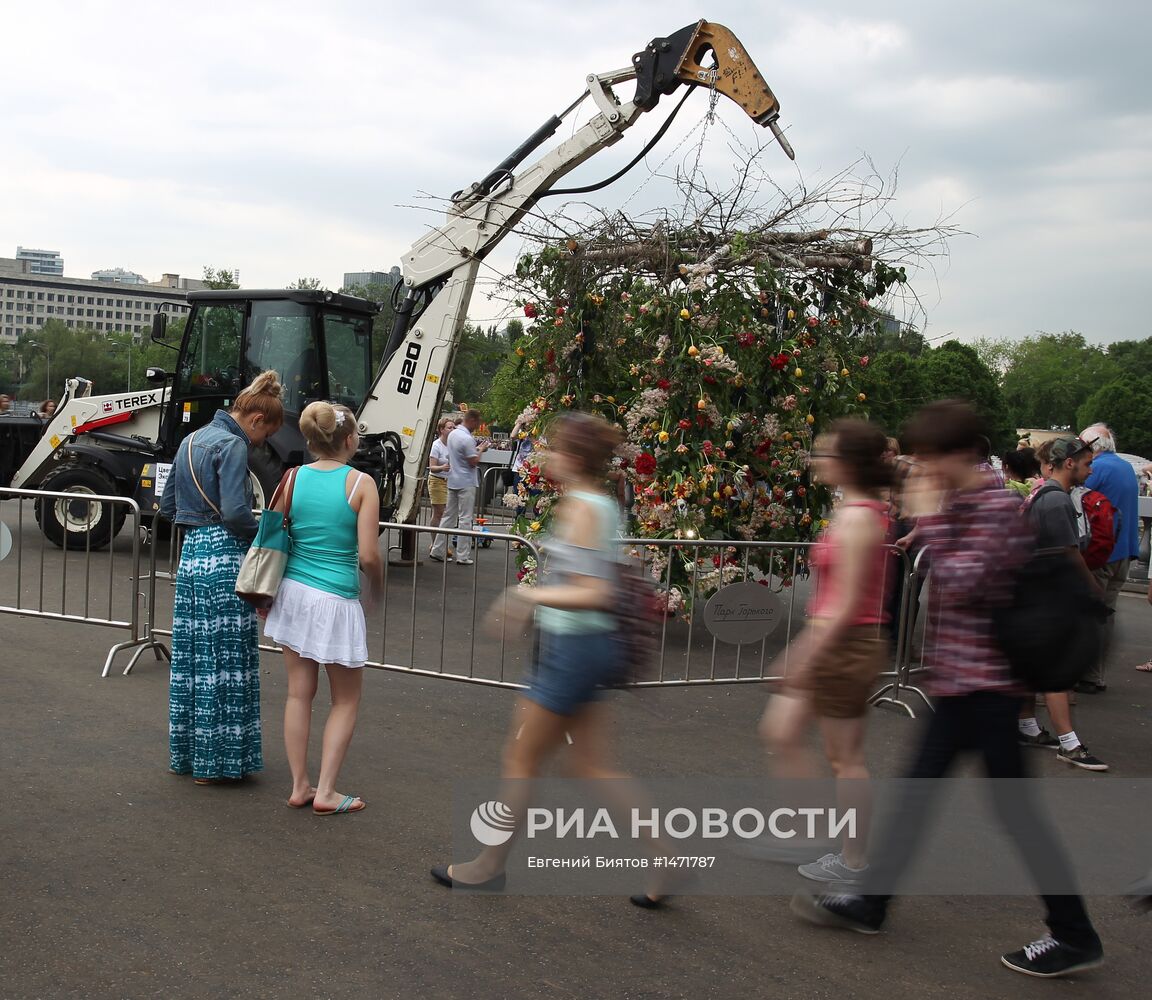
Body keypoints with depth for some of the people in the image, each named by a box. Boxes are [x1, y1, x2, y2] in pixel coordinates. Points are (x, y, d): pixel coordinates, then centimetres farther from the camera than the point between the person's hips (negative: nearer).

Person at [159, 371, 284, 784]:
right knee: (225, 659, 0)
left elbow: (168, 505, 22)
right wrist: (264, 537, -6)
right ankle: (216, 759, 7)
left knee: (190, 656, 15)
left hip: (191, 554, 9)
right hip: (223, 558, -9)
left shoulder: (192, 441, 16)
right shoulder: (232, 445, -12)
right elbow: (235, 512, -22)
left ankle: (185, 752, 25)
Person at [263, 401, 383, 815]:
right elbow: (368, 555, -15)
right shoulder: (360, 483, -11)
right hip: (336, 600, -4)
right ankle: (326, 792, 9)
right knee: (346, 700, 11)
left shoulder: (294, 478, 0)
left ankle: (299, 787, 20)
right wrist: (377, 588, 6)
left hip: (293, 591, 4)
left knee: (299, 693, 14)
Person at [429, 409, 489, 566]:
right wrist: (481, 450, -3)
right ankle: (463, 556, -1)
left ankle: (437, 550, 13)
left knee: (448, 516, 13)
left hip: (453, 481, 8)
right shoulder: (467, 438, -19)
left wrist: (476, 449, 14)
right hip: (466, 483, -8)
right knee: (465, 519, -3)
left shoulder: (453, 434, 10)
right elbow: (474, 462, -18)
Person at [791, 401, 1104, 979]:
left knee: (1012, 804, 1)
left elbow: (961, 583, -27)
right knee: (918, 789, 15)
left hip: (985, 683, -9)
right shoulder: (958, 504, 10)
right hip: (958, 681, 9)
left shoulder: (996, 508, -17)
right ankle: (869, 902, 25)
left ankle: (1075, 937, 14)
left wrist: (929, 519, -21)